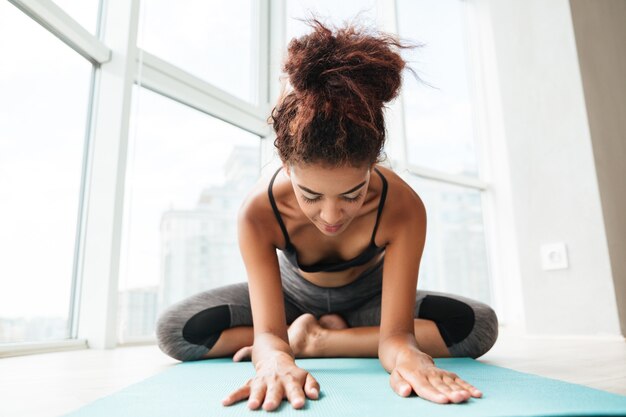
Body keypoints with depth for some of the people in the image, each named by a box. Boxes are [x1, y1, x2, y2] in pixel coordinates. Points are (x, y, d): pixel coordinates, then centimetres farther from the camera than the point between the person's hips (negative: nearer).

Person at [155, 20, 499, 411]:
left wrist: (405, 355, -60)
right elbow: (267, 332, -36)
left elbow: (395, 332, -36)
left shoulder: (403, 208, -35)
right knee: (175, 330, -19)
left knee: (479, 325, -24)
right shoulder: (259, 212, -34)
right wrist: (276, 360, -60)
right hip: (294, 294, 0)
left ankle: (314, 340, -20)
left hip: (369, 297, 1)